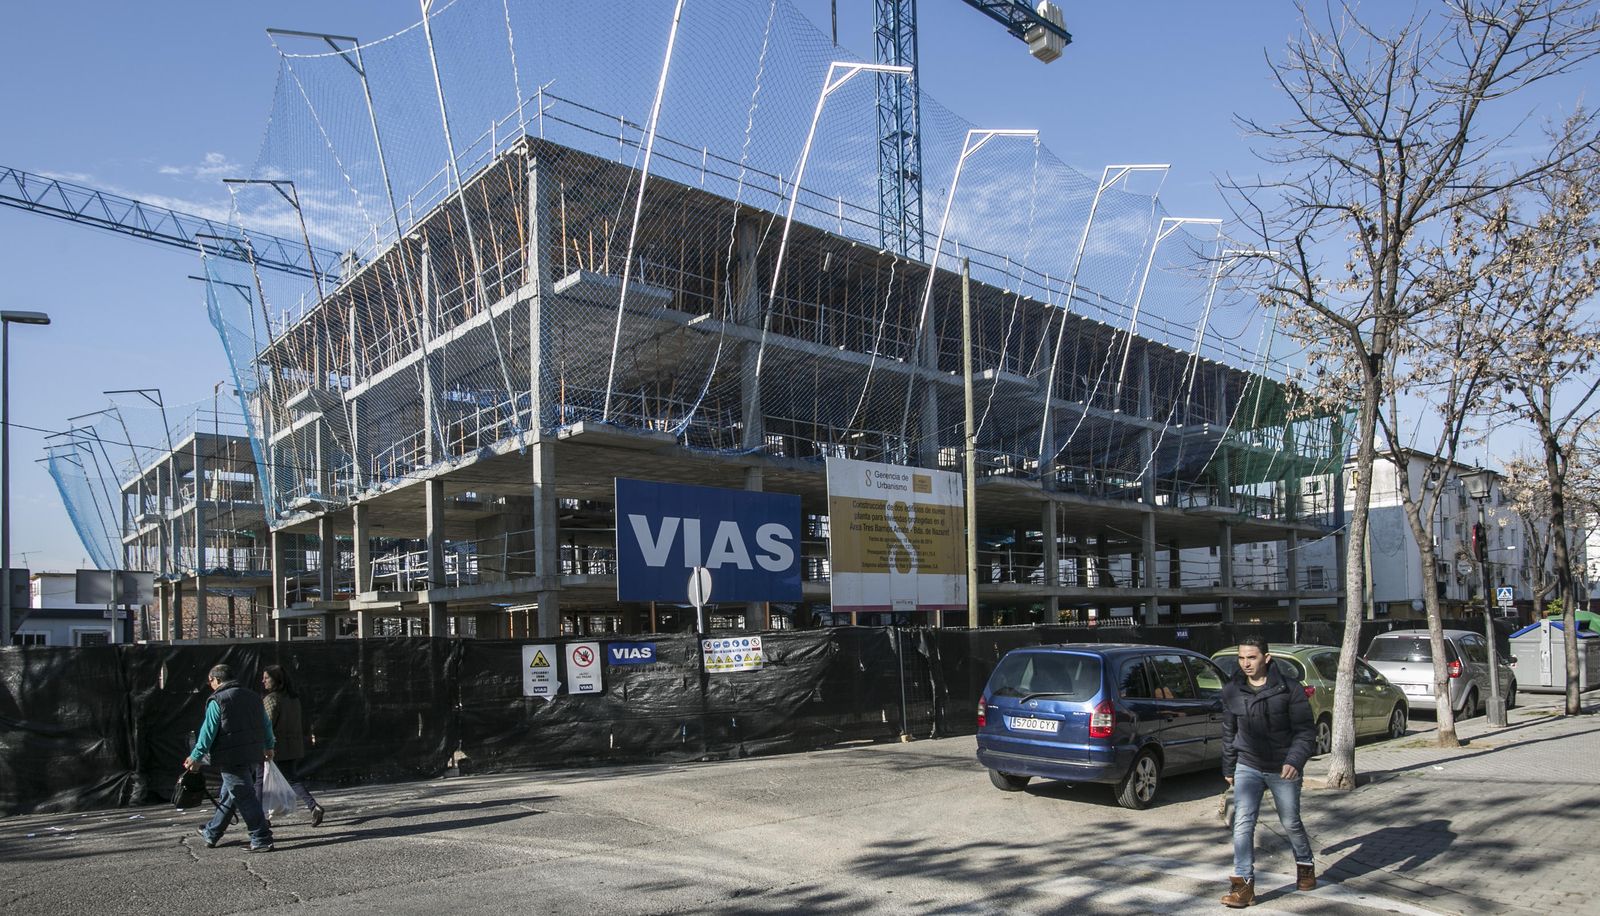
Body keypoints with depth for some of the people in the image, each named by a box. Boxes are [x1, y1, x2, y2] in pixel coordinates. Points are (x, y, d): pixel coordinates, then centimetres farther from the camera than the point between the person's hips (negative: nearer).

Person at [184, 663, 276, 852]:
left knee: (245, 798, -4)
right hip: (254, 757, 8)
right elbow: (267, 725, 19)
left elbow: (208, 732, -11)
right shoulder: (253, 697, 13)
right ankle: (212, 833, 36)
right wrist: (269, 747, 30)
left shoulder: (217, 701, -9)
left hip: (232, 759, -8)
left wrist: (196, 757, -4)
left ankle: (262, 840, -4)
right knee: (229, 796, 21)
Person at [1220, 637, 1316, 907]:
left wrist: (1294, 761, -24)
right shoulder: (1232, 691, -2)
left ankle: (1305, 865, 41)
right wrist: (1228, 768, 15)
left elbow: (1306, 731, -10)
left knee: (1290, 823, 13)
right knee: (1243, 821, -10)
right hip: (1248, 766, 2)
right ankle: (1244, 883, -6)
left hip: (1283, 770, -2)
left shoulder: (1290, 689, -13)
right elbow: (1229, 732, 10)